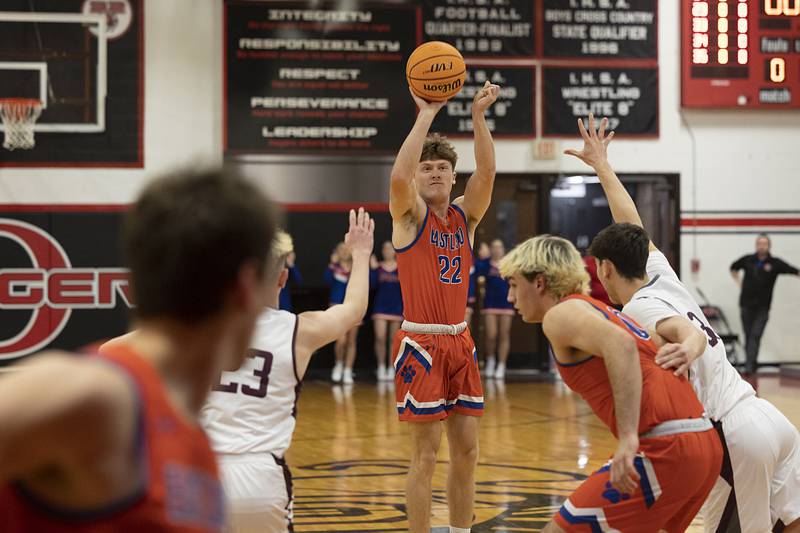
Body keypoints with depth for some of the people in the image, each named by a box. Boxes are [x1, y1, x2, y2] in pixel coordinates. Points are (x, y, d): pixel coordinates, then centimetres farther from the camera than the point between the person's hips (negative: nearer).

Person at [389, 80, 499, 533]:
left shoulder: (465, 216, 10)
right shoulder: (410, 214, -3)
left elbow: (487, 172, -6)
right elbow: (398, 175, -24)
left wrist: (479, 116, -17)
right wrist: (427, 114, -24)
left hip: (460, 343, 6)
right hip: (421, 344, -5)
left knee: (467, 449, 8)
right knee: (426, 454, -3)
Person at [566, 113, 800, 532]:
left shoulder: (639, 308, -7)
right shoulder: (662, 275, 15)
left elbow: (686, 329, -28)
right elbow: (631, 225, 29)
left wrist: (690, 346, -51)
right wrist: (601, 167, 38)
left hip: (734, 434, -8)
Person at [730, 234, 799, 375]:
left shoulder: (775, 263, -4)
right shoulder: (747, 260, 2)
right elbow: (733, 268, 21)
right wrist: (739, 282, 10)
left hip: (762, 306, -2)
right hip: (746, 304, 2)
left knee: (755, 336, -10)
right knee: (748, 336, 8)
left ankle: (749, 365, -13)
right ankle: (751, 362, 21)